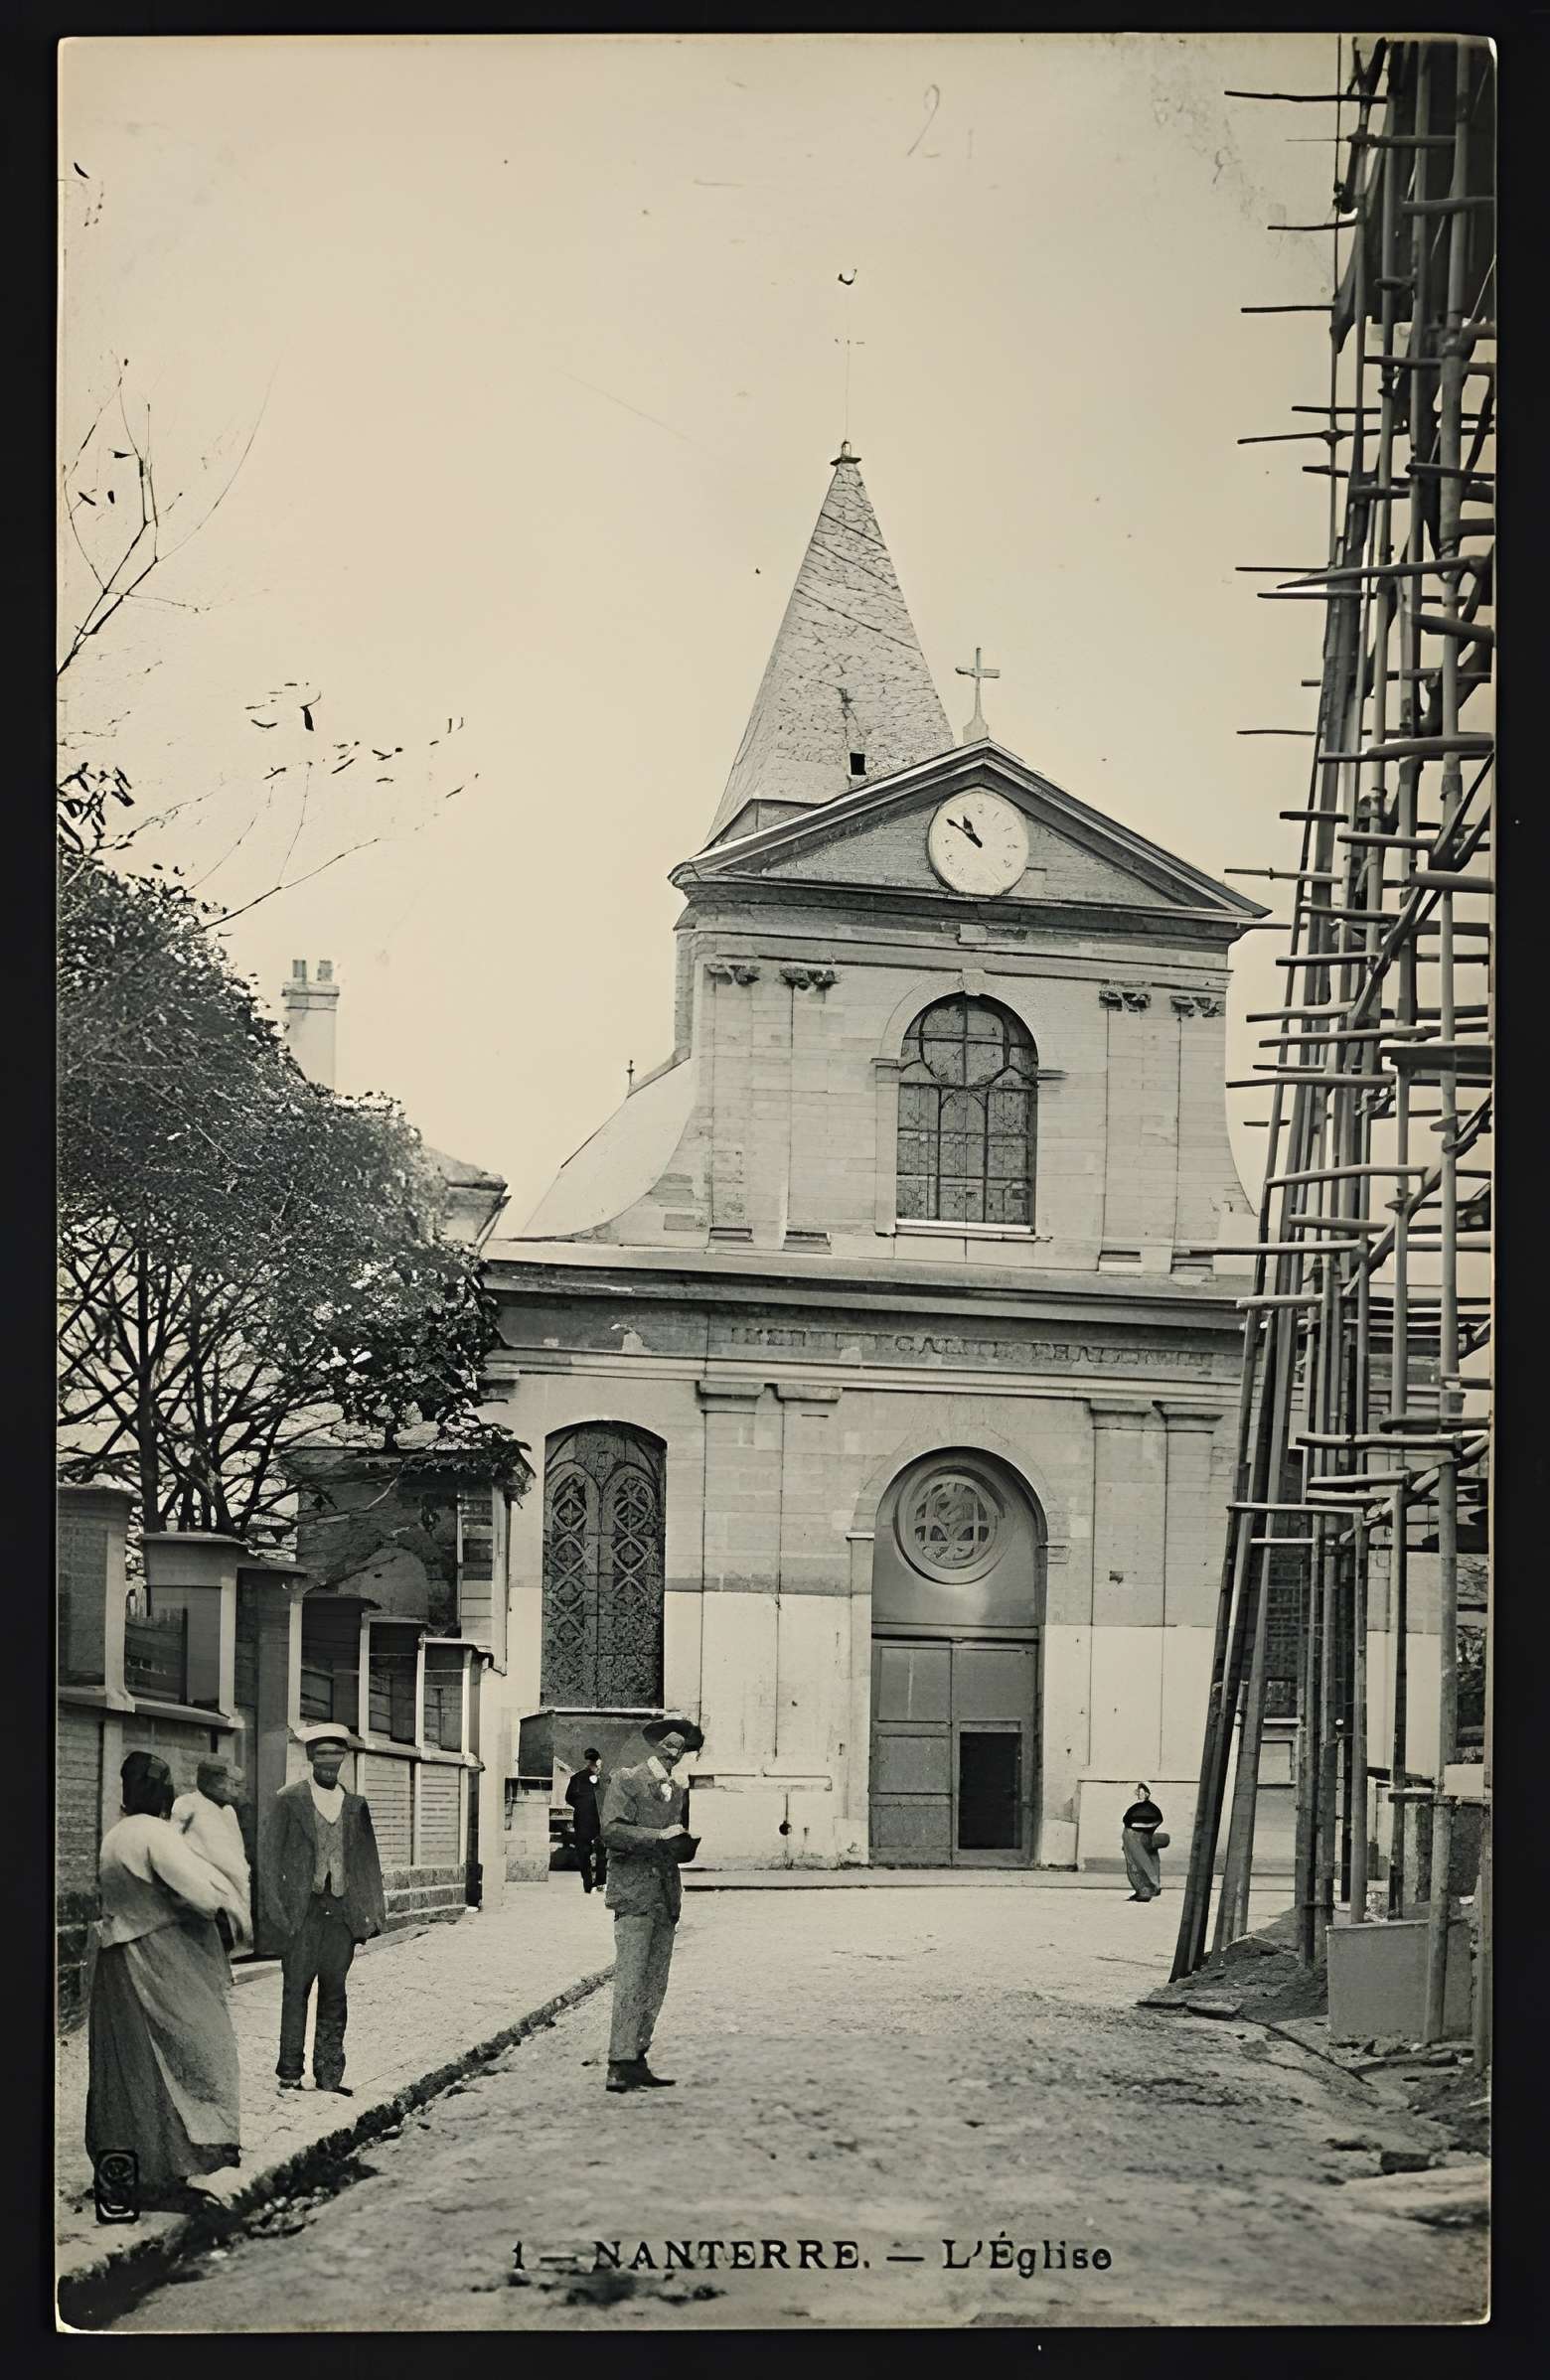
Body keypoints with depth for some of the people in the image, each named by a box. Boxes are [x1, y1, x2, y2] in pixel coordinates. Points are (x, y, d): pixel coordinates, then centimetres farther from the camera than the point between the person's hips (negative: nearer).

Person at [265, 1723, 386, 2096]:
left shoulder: (354, 1804, 13)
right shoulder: (288, 1800, 2)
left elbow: (367, 1860, 13)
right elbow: (272, 1856, 0)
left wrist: (373, 1910, 5)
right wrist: (278, 1909, -9)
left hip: (342, 1910, 3)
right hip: (303, 1909, -3)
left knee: (334, 1995, 5)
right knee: (296, 1990, -1)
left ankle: (329, 2075, 11)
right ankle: (290, 2072, 6)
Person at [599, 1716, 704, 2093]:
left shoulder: (679, 1794, 19)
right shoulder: (625, 1781, 0)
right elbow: (612, 1831, -11)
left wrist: (688, 1842, 0)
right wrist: (659, 1836, -15)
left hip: (667, 1898, 7)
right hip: (633, 1893, -7)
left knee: (654, 1987, 6)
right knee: (631, 1982, -13)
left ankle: (636, 2061, 11)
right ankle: (619, 2066, -15)